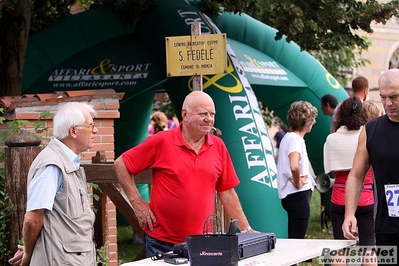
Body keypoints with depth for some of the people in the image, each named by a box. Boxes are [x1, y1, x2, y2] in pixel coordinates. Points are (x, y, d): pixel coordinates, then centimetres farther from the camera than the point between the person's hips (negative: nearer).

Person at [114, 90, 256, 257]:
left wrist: (246, 229, 6)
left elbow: (227, 192, 8)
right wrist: (137, 203, -7)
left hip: (203, 243, 3)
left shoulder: (218, 146, 3)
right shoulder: (161, 142, -8)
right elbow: (121, 164, -2)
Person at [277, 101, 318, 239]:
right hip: (299, 195, -10)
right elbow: (294, 166, -35)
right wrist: (297, 183, -18)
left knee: (294, 239, 16)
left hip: (292, 196, 10)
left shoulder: (289, 137, 13)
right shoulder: (295, 139, -17)